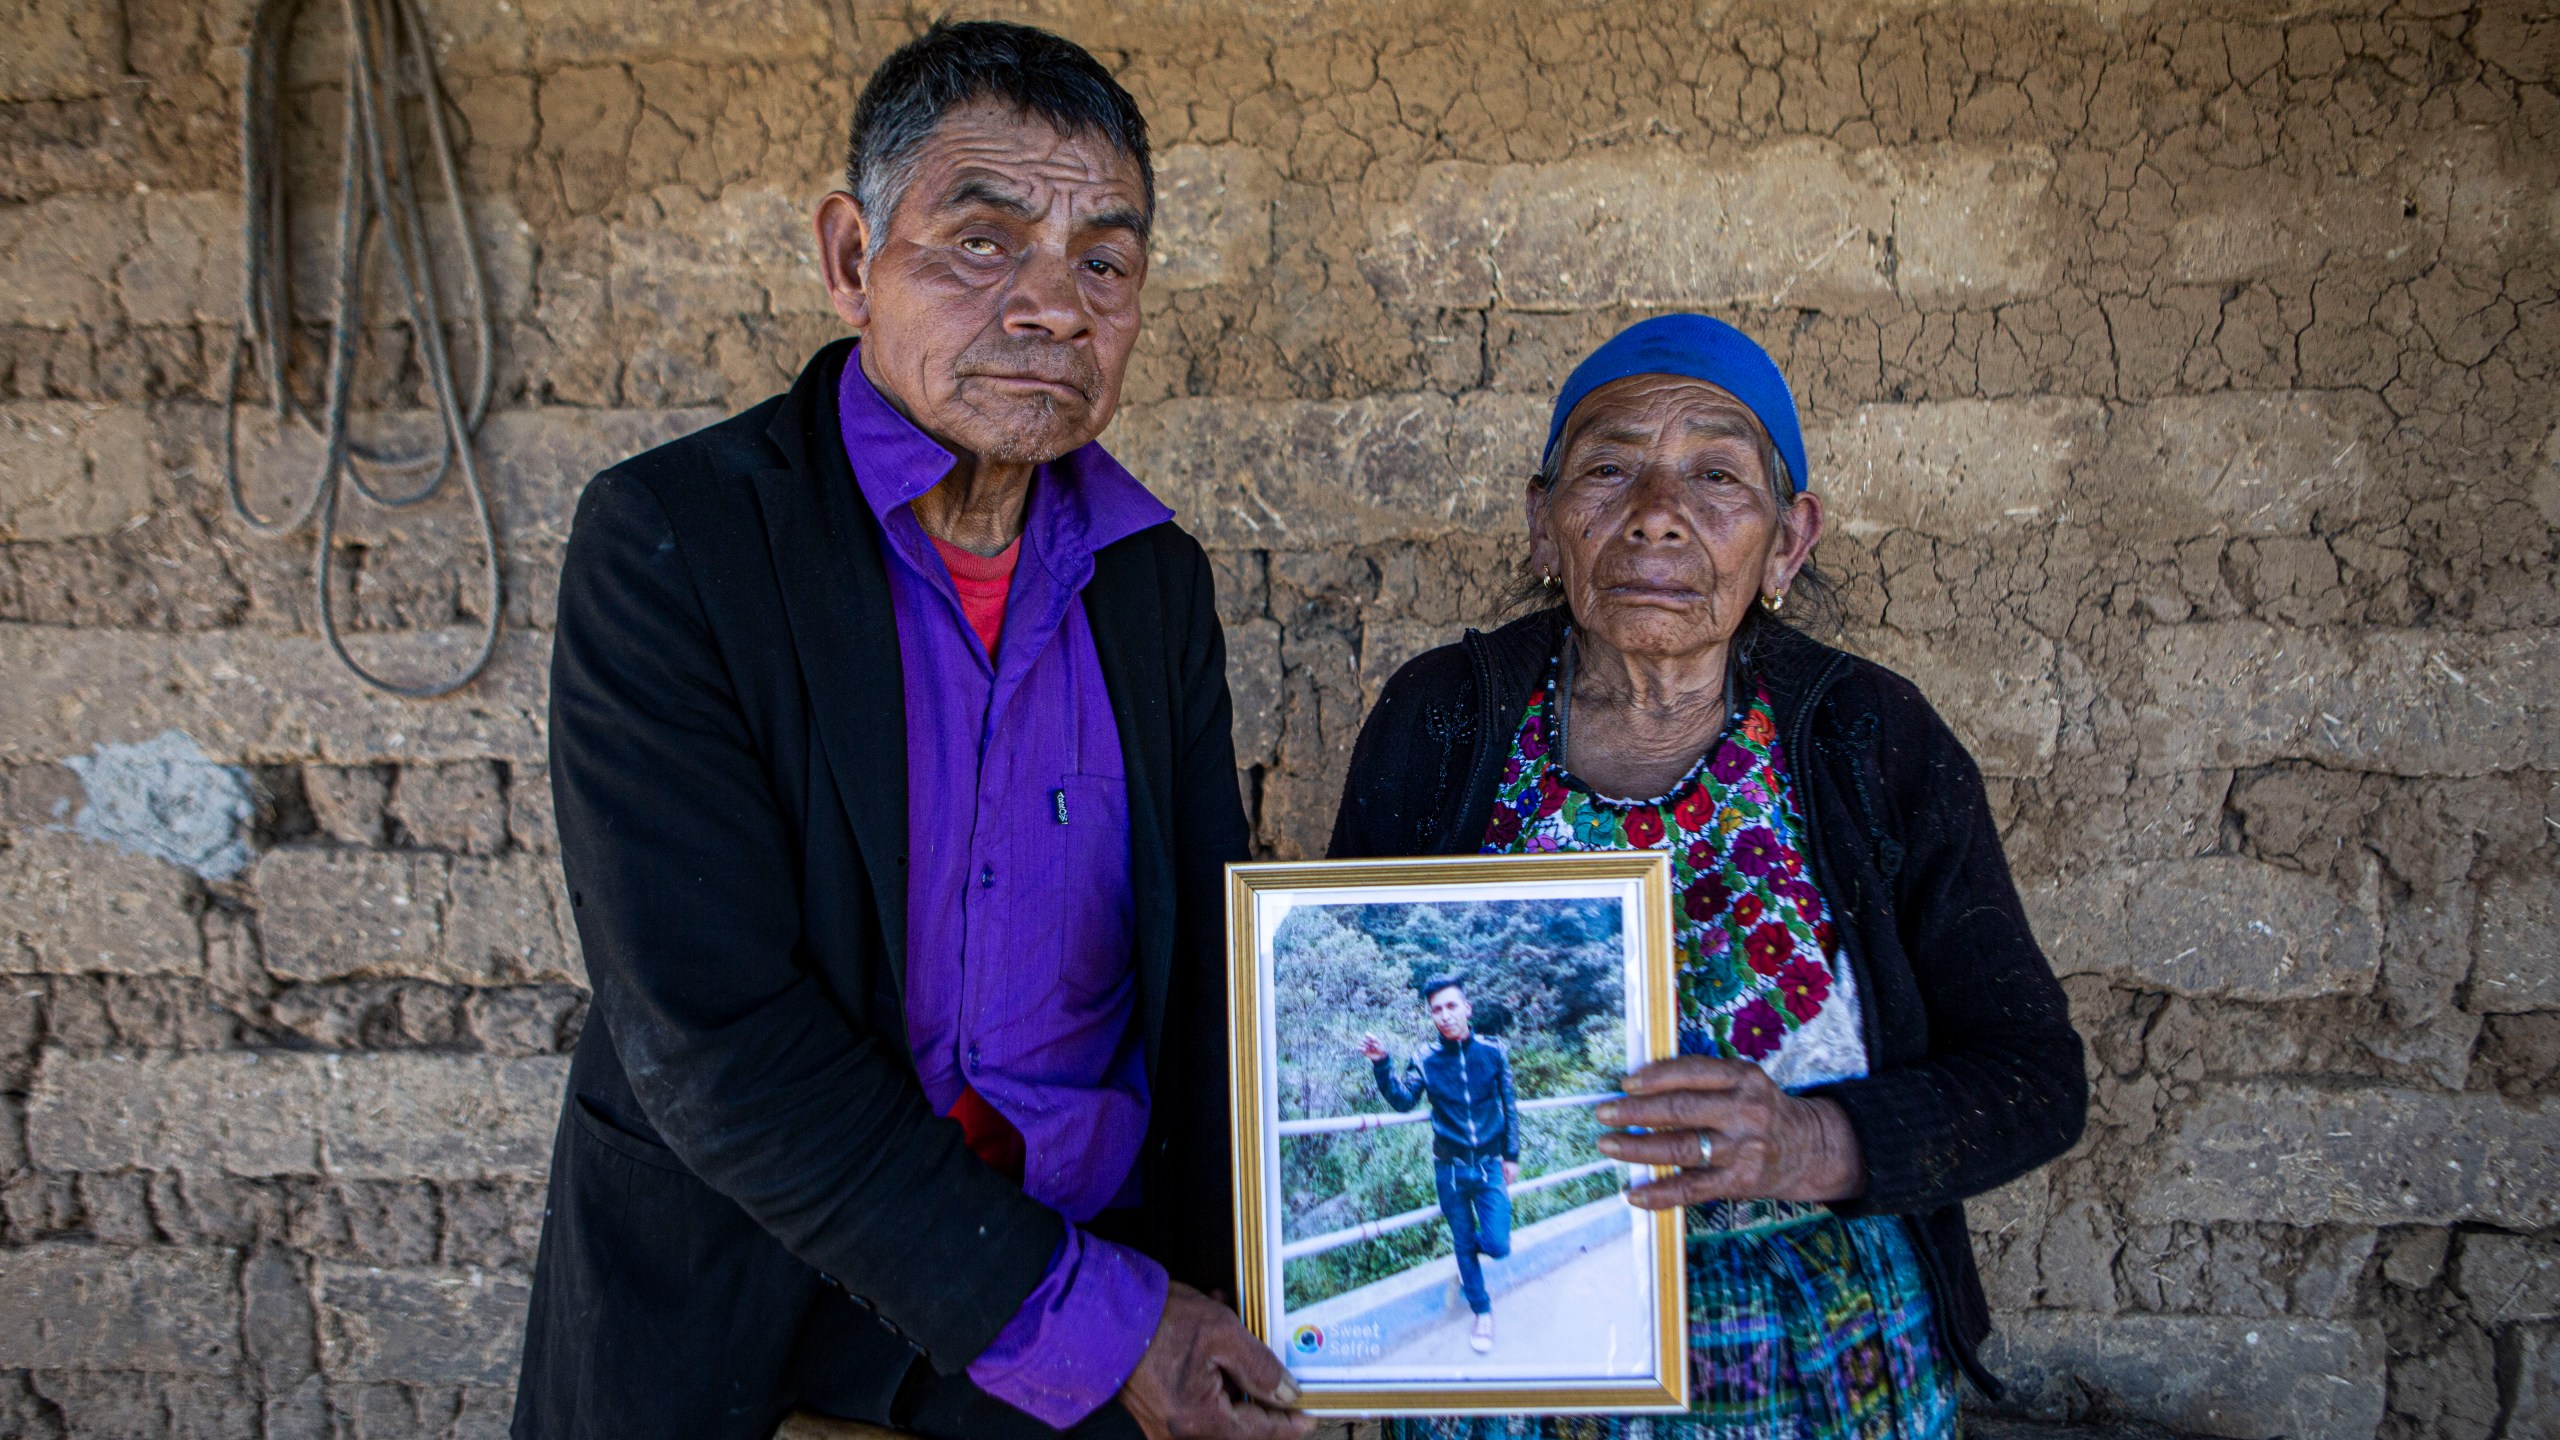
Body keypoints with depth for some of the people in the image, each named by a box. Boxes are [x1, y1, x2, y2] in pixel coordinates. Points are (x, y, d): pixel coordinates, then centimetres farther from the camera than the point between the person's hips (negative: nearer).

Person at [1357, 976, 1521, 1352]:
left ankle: (1466, 1243, 29)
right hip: (1450, 1168, 0)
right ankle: (1482, 1311, 30)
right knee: (1464, 1243, 10)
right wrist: (1381, 1065, -35)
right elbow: (1403, 1100, -19)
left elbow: (1510, 1106, 3)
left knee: (1497, 1245, -6)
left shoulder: (1493, 1052, -5)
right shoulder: (1426, 1062, -5)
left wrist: (1512, 1156, 3)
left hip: (1490, 1164, 0)